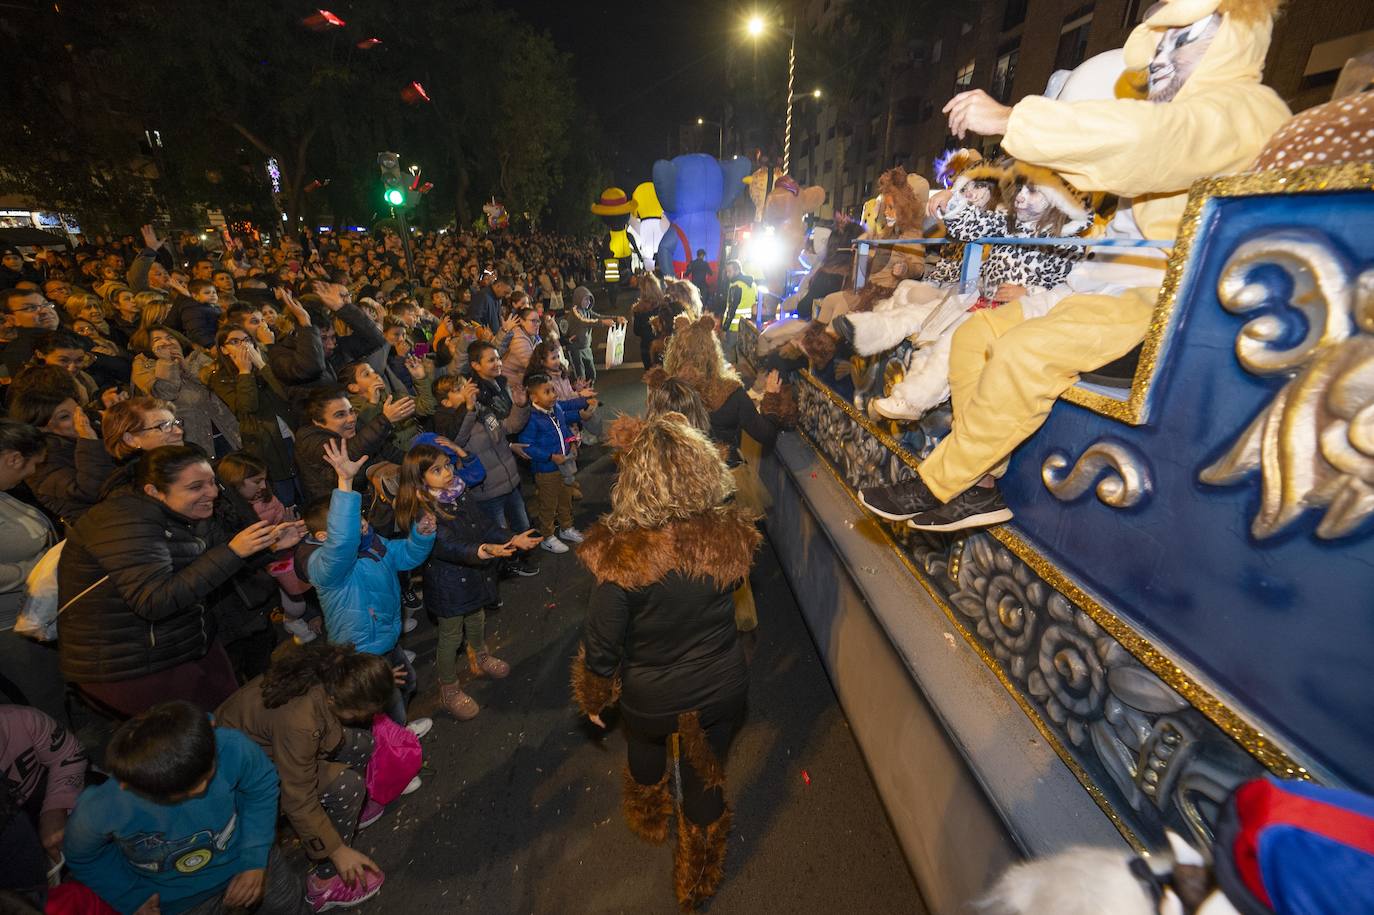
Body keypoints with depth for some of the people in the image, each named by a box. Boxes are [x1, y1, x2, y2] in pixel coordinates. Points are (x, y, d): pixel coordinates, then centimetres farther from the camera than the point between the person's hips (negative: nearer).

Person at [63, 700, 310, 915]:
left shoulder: (232, 748, -38)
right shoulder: (98, 811, -34)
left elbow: (262, 786, -15)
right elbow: (81, 857, -8)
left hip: (243, 859, 1)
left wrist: (256, 858, -18)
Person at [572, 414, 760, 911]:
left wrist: (594, 698, -1)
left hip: (650, 697, -1)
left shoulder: (620, 554, -31)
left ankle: (648, 819, 64)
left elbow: (601, 643, -18)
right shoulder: (732, 534, -23)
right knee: (706, 778, 25)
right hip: (721, 688, 1)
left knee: (646, 749, 33)